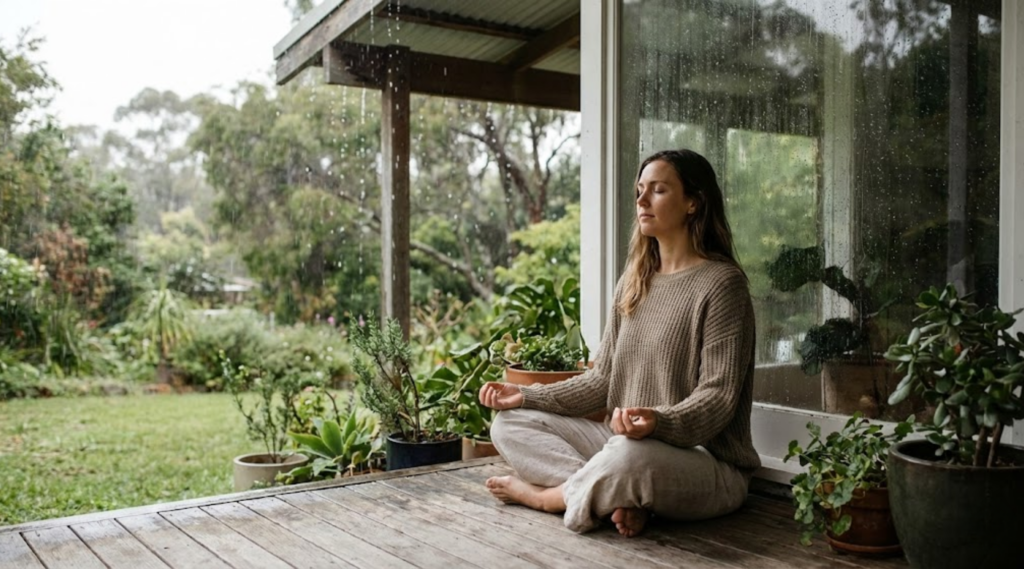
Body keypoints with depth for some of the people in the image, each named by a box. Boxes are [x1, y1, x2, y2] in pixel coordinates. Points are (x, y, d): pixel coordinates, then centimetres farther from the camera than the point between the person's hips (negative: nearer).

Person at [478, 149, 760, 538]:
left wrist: (659, 422, -35)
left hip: (705, 460, -7)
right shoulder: (634, 281, 12)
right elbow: (603, 379, 12)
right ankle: (621, 498, -19)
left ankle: (544, 495, -8)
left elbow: (718, 397, -16)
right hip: (623, 441, 8)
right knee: (510, 424, -1)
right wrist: (527, 396, 2)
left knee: (630, 455, -40)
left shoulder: (721, 283, -10)